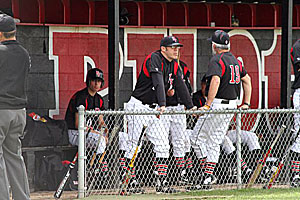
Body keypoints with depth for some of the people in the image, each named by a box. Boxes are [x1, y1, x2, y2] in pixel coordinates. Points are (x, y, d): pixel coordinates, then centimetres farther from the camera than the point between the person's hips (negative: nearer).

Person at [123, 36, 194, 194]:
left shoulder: (174, 65, 9)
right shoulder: (154, 59, -17)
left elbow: (181, 86, 9)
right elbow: (158, 82, -30)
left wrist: (190, 107, 0)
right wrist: (162, 105, -41)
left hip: (153, 109, 8)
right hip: (138, 107, -8)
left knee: (162, 144, 2)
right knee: (133, 144, -6)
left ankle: (161, 182, 2)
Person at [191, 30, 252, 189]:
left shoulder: (216, 60, -14)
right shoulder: (235, 60, 13)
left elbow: (215, 81, -29)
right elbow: (246, 79, 21)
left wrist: (207, 105, -28)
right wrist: (246, 103, 21)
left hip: (217, 105, -8)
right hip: (232, 105, 8)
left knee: (198, 138, 2)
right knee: (215, 141, 13)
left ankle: (207, 174, -3)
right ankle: (208, 176, 9)